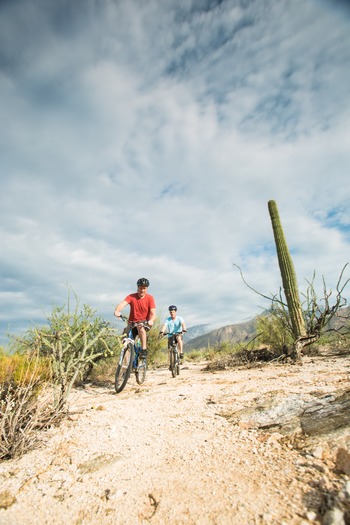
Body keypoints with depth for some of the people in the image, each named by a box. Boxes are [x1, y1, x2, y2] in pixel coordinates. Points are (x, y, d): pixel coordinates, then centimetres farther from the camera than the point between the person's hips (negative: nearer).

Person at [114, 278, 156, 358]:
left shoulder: (150, 298, -9)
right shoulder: (131, 297, -8)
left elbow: (153, 313, -15)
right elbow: (122, 304, -26)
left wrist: (151, 321, -38)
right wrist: (117, 311, -48)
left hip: (144, 322, -2)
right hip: (132, 323, 2)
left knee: (140, 327, -35)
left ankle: (144, 349, -23)